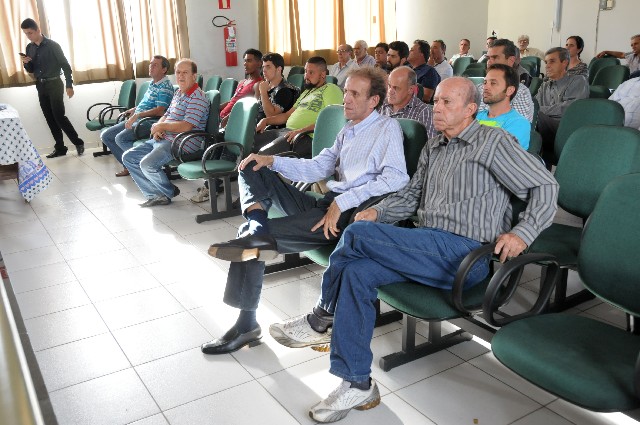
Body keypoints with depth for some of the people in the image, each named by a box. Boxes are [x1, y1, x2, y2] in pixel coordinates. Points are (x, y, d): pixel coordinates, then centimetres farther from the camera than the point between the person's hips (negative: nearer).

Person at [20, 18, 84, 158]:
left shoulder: (52, 45, -9)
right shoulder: (29, 48, 9)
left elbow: (65, 65, -8)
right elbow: (31, 70, 16)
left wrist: (69, 85, -14)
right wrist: (26, 63, -7)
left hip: (54, 84, -6)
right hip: (40, 86, 6)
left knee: (59, 116, -11)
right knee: (50, 119, 6)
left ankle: (78, 143, 3)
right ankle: (60, 148, 11)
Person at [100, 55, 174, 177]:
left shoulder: (165, 86, -12)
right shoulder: (152, 84, 17)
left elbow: (160, 110, -23)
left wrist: (137, 115, -25)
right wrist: (133, 110, 15)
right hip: (135, 120, 10)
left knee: (121, 138, -29)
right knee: (105, 135, 6)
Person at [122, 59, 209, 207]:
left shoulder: (198, 98, -14)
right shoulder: (178, 93, 17)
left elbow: (186, 127, -23)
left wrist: (162, 126, -10)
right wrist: (157, 129, -1)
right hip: (163, 139, 10)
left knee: (147, 163, -28)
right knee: (128, 157, 5)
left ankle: (170, 192, -1)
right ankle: (155, 195, 2)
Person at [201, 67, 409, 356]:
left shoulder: (388, 128, 1)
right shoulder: (347, 132, 26)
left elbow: (396, 179, -15)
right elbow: (317, 168, 19)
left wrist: (343, 202, -20)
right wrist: (272, 161, 4)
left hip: (351, 213, -9)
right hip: (326, 205, 9)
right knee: (252, 168, -4)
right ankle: (258, 227, -19)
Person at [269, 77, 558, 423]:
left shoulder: (492, 142, -1)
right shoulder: (432, 148, 21)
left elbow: (545, 186, -3)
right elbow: (411, 195, 22)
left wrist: (522, 233, -17)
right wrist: (378, 212, 3)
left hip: (464, 254, -7)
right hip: (428, 249, 7)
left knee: (357, 234, -23)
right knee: (356, 273, -18)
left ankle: (323, 318, 0)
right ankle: (357, 384, -12)